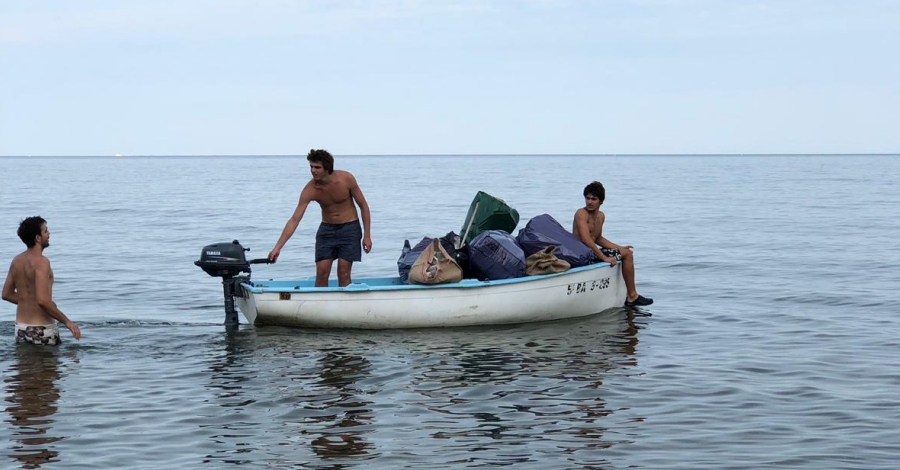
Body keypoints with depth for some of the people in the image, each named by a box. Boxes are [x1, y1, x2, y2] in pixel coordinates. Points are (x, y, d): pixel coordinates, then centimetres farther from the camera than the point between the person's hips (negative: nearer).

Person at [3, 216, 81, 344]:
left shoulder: (16, 261, 7)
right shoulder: (41, 262, -18)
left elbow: (7, 294, 15)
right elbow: (43, 300, -26)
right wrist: (67, 321, -18)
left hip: (21, 328, 8)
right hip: (42, 329, -7)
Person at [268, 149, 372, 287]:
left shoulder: (346, 179, -18)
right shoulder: (310, 190, -16)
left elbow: (363, 206, -6)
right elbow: (294, 220, -17)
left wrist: (367, 236, -9)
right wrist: (277, 247, -23)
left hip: (349, 228, -2)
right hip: (326, 229, 2)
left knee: (343, 272, -7)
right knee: (321, 272, -5)